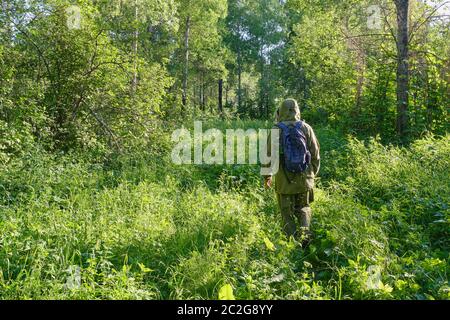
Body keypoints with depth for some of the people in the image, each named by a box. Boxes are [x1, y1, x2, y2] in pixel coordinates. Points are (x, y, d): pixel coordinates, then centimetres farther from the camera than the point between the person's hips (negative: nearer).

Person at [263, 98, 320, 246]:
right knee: (303, 208, 18)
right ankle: (305, 234, -1)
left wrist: (267, 176, 10)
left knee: (287, 212, 11)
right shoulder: (306, 128, -1)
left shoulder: (276, 130, -8)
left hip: (284, 179, -2)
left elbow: (269, 155, -4)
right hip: (304, 178, 2)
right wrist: (314, 172, 18)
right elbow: (315, 153, 4)